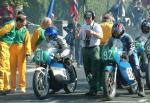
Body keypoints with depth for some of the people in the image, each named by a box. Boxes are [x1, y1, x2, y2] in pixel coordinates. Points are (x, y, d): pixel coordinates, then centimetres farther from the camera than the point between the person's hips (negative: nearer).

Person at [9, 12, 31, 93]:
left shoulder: (25, 31, 6)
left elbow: (27, 42, 2)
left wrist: (27, 52, -7)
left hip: (21, 50, -2)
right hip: (12, 50, 2)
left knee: (22, 69, -3)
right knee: (12, 69, 5)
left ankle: (22, 86, 2)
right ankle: (13, 86, 12)